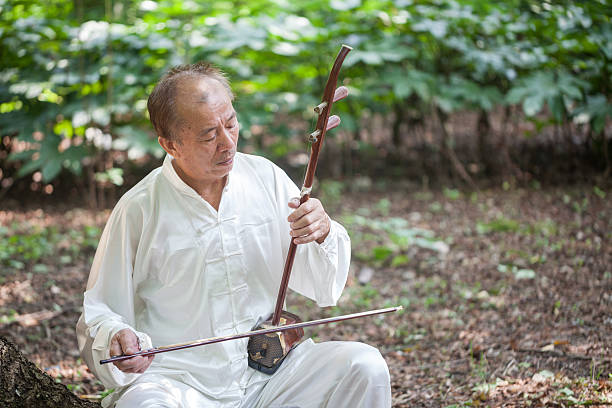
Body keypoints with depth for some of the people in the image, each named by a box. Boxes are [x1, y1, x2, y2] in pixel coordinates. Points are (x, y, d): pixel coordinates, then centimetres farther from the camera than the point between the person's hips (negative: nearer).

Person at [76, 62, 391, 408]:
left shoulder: (267, 178, 3)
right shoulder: (138, 211, -8)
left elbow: (325, 288, 7)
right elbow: (99, 316, 0)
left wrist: (323, 234, -14)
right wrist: (117, 339, -23)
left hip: (269, 370, 4)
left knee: (365, 367, -17)